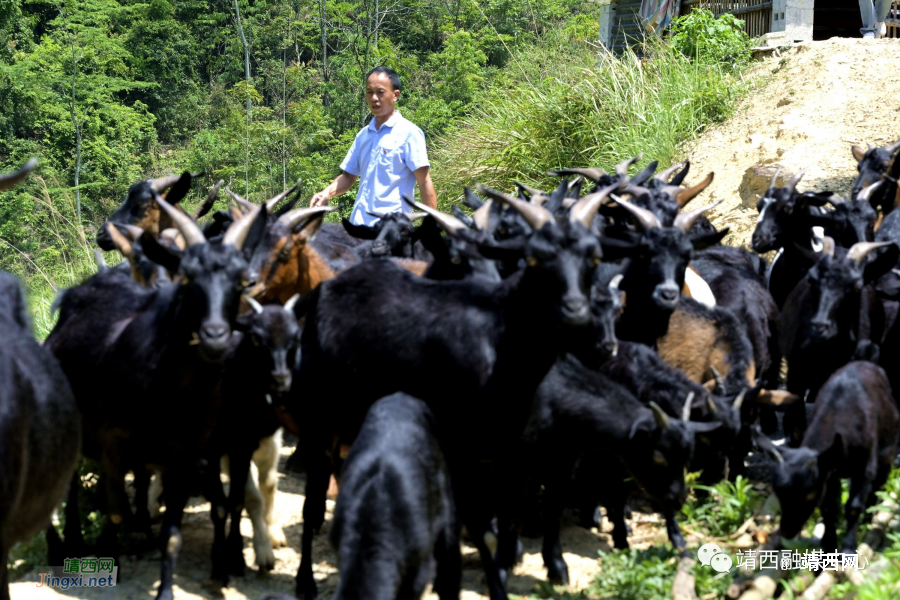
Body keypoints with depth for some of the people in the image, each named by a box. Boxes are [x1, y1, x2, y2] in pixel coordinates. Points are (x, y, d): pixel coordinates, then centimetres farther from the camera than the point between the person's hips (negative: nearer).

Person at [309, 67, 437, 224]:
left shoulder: (408, 133, -4)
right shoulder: (363, 135, 15)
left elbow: (424, 182, -8)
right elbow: (349, 176, 20)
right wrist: (327, 194, 0)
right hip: (359, 223, 7)